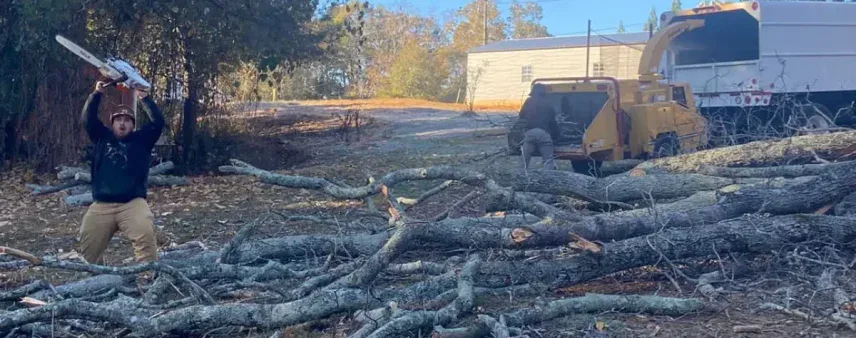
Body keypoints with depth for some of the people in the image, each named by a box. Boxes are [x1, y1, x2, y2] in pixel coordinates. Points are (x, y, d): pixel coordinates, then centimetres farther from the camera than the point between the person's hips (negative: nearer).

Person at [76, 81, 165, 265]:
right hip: (101, 205, 3)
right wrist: (97, 94, -1)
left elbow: (158, 122, 2)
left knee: (146, 235, -30)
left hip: (133, 203, -3)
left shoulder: (141, 140, 13)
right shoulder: (102, 137, 18)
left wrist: (144, 97, -4)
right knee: (87, 247, -1)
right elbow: (89, 118, 9)